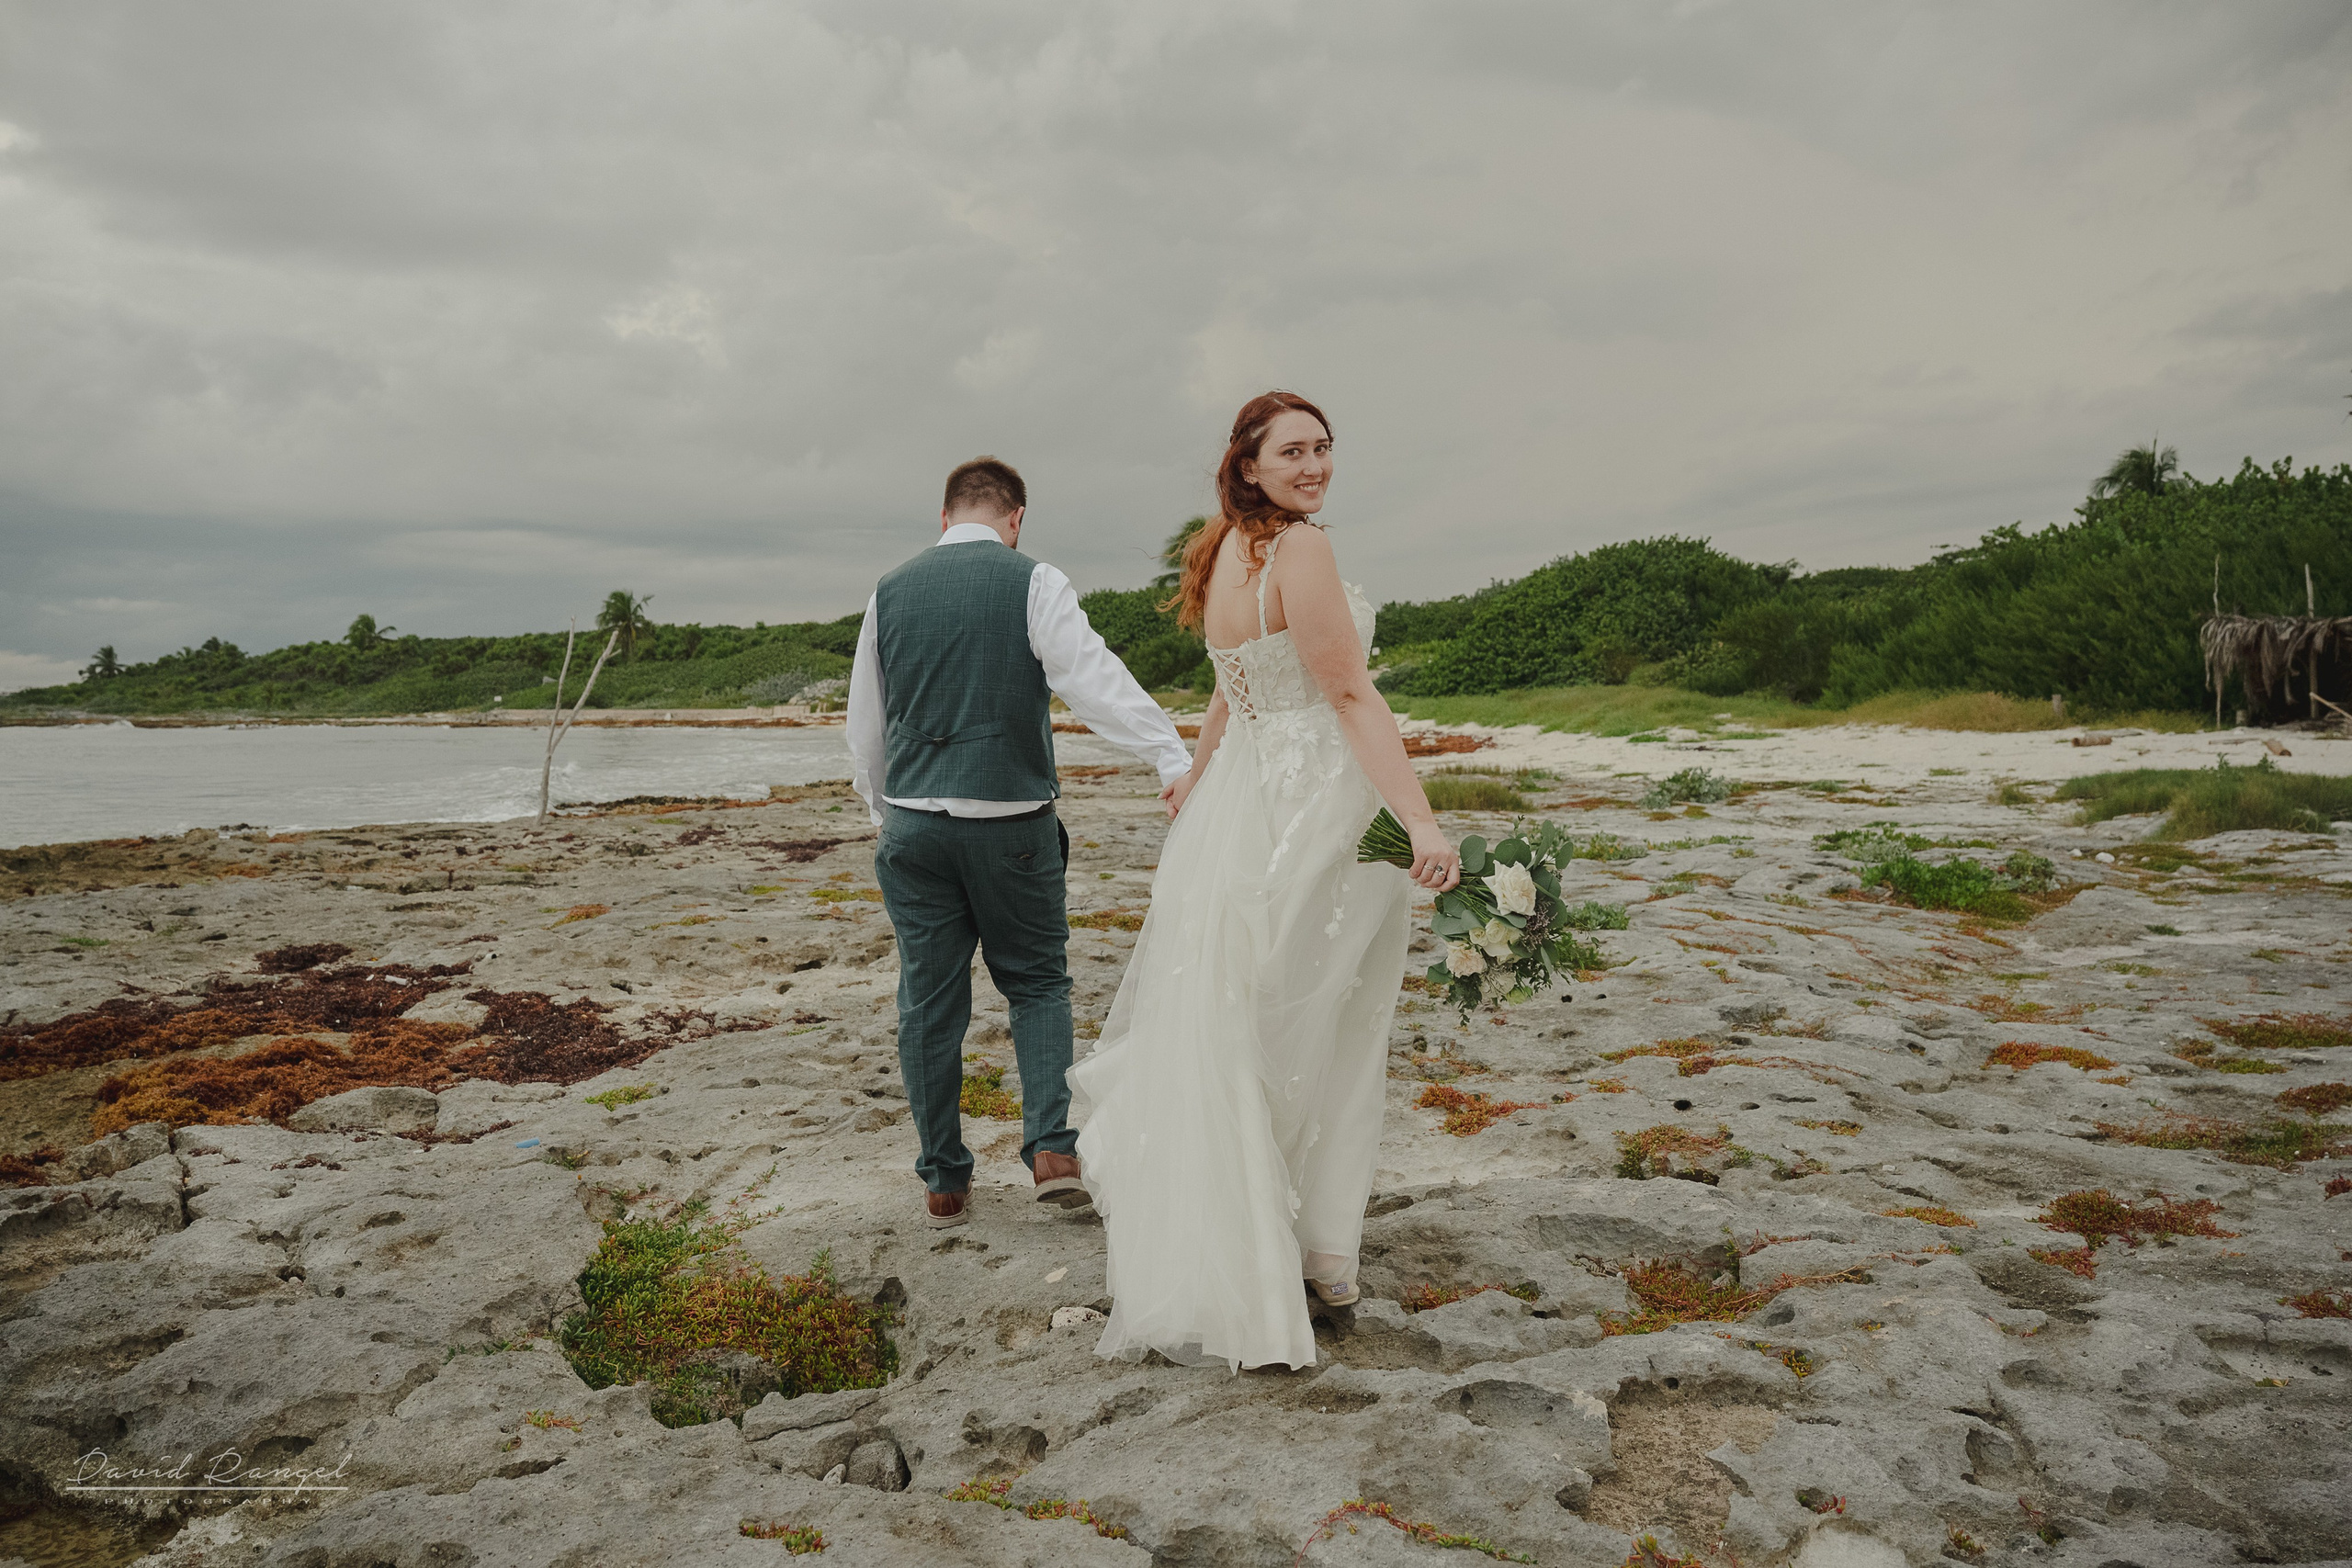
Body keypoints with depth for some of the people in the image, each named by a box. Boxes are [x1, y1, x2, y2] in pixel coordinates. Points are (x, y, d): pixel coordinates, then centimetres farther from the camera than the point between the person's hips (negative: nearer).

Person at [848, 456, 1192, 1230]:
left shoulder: (889, 593, 8)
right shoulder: (1033, 583, -5)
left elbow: (864, 725, 14)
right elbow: (1093, 679, -17)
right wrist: (1175, 758, -22)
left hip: (913, 821, 3)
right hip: (1011, 821, -3)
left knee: (929, 1000, 10)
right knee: (1036, 981, 15)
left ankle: (944, 1182, 19)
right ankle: (1051, 1148, 1)